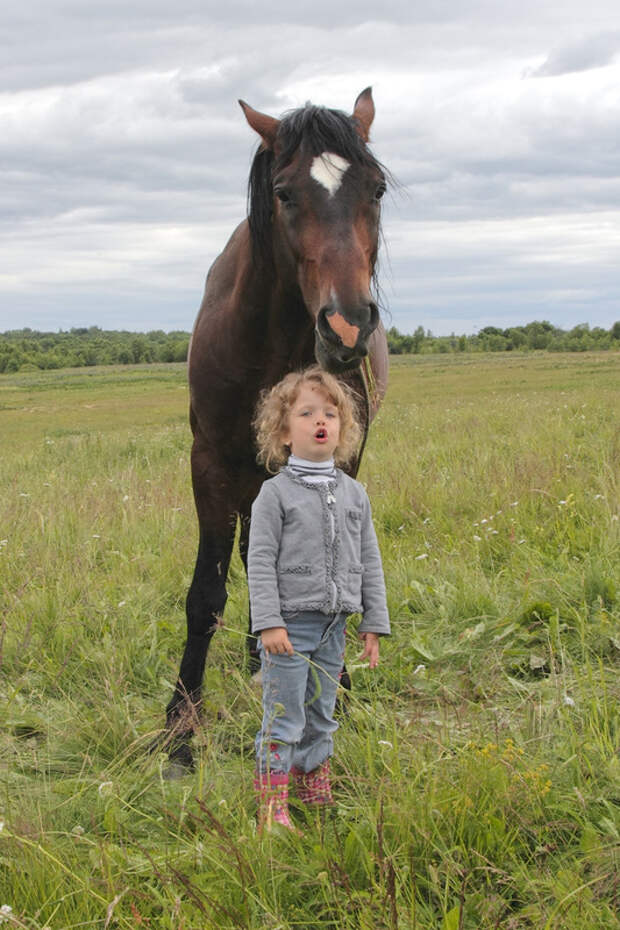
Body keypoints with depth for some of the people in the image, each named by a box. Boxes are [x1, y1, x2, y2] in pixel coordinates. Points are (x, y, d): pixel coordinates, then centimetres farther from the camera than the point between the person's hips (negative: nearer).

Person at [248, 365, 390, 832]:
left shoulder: (353, 493, 8)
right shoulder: (276, 493, -6)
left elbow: (369, 561, 11)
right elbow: (260, 561, -9)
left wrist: (374, 623, 9)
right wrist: (268, 623, -16)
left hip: (334, 623, 5)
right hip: (290, 622, -5)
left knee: (321, 718, 14)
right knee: (283, 719, -3)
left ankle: (318, 795, 26)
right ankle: (272, 809, 2)